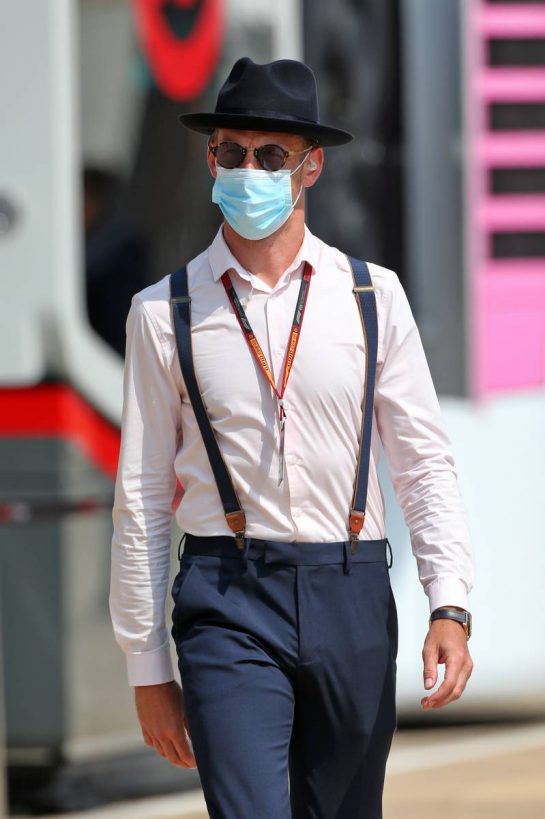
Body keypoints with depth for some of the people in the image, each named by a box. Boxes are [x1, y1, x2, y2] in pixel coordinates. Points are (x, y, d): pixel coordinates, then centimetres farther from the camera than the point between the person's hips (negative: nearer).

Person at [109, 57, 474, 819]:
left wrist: (449, 607, -8)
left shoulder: (373, 297, 5)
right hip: (229, 605, -2)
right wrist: (148, 668, 6)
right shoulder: (165, 314, 3)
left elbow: (425, 465, 6)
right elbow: (141, 499, 6)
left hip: (353, 598, 2)